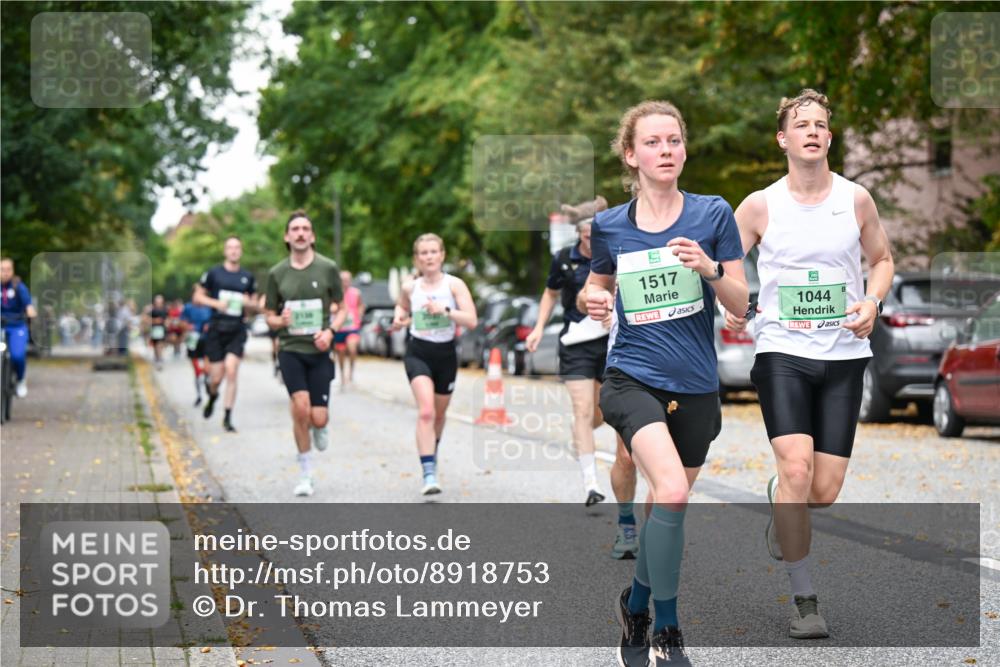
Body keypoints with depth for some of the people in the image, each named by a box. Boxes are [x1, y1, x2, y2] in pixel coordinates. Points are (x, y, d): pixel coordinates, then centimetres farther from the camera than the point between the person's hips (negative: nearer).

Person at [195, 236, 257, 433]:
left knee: (231, 371, -15)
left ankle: (227, 418, -7)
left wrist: (249, 303, -5)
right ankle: (212, 396, 37)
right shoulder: (213, 273, 4)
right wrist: (215, 303, -11)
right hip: (216, 329, -1)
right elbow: (197, 298, 6)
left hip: (237, 330, 1)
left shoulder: (248, 277, 11)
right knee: (216, 377, -1)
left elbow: (253, 304, 19)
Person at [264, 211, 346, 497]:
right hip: (290, 349, 0)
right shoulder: (277, 273, 4)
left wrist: (330, 331, -10)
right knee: (301, 408, -17)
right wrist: (280, 321, -12)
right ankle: (305, 475, -1)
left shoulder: (327, 268, 1)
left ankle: (319, 428, 35)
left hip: (319, 351, 0)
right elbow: (270, 317, 12)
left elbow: (342, 309, 9)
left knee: (318, 418, -6)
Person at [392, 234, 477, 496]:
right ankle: (429, 474, -25)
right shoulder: (410, 287, 1)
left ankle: (432, 452, 50)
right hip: (418, 353, -1)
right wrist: (399, 318, 3)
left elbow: (471, 321, -15)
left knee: (439, 414, 18)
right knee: (426, 411, -20)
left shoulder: (454, 285, -6)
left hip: (446, 354, 1)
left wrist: (445, 310, -26)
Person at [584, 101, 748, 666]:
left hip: (695, 386, 2)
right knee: (671, 492, -25)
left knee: (665, 510, 12)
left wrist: (709, 269, -19)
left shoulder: (713, 214, -1)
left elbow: (741, 302, 1)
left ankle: (637, 603, 40)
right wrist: (595, 300, -4)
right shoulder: (608, 226, 2)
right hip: (633, 379, -2)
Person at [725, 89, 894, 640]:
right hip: (781, 351, -2)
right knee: (796, 467, -20)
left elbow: (882, 258, 17)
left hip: (843, 355, 2)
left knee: (824, 491, -1)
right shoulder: (760, 206, -1)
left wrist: (872, 302, -2)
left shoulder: (856, 199, 3)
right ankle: (803, 597, -5)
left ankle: (779, 501, 39)